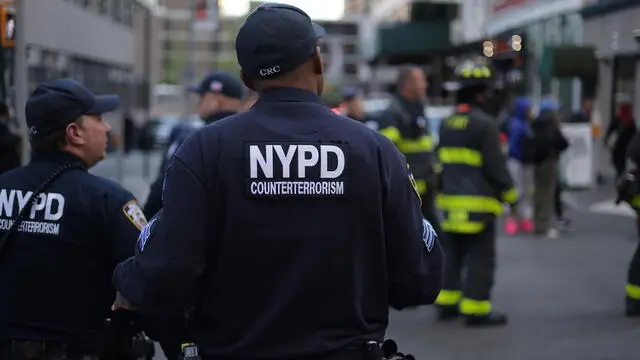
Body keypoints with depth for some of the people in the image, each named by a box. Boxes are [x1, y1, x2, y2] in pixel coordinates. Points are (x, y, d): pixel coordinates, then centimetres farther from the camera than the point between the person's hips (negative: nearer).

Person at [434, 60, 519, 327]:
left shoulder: (447, 125, 10)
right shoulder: (485, 125, -14)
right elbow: (496, 166, -14)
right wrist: (511, 196, -4)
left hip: (452, 202, 7)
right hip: (479, 203, -7)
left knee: (451, 255, 15)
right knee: (480, 259, -2)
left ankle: (446, 304, 19)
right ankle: (476, 310, -1)